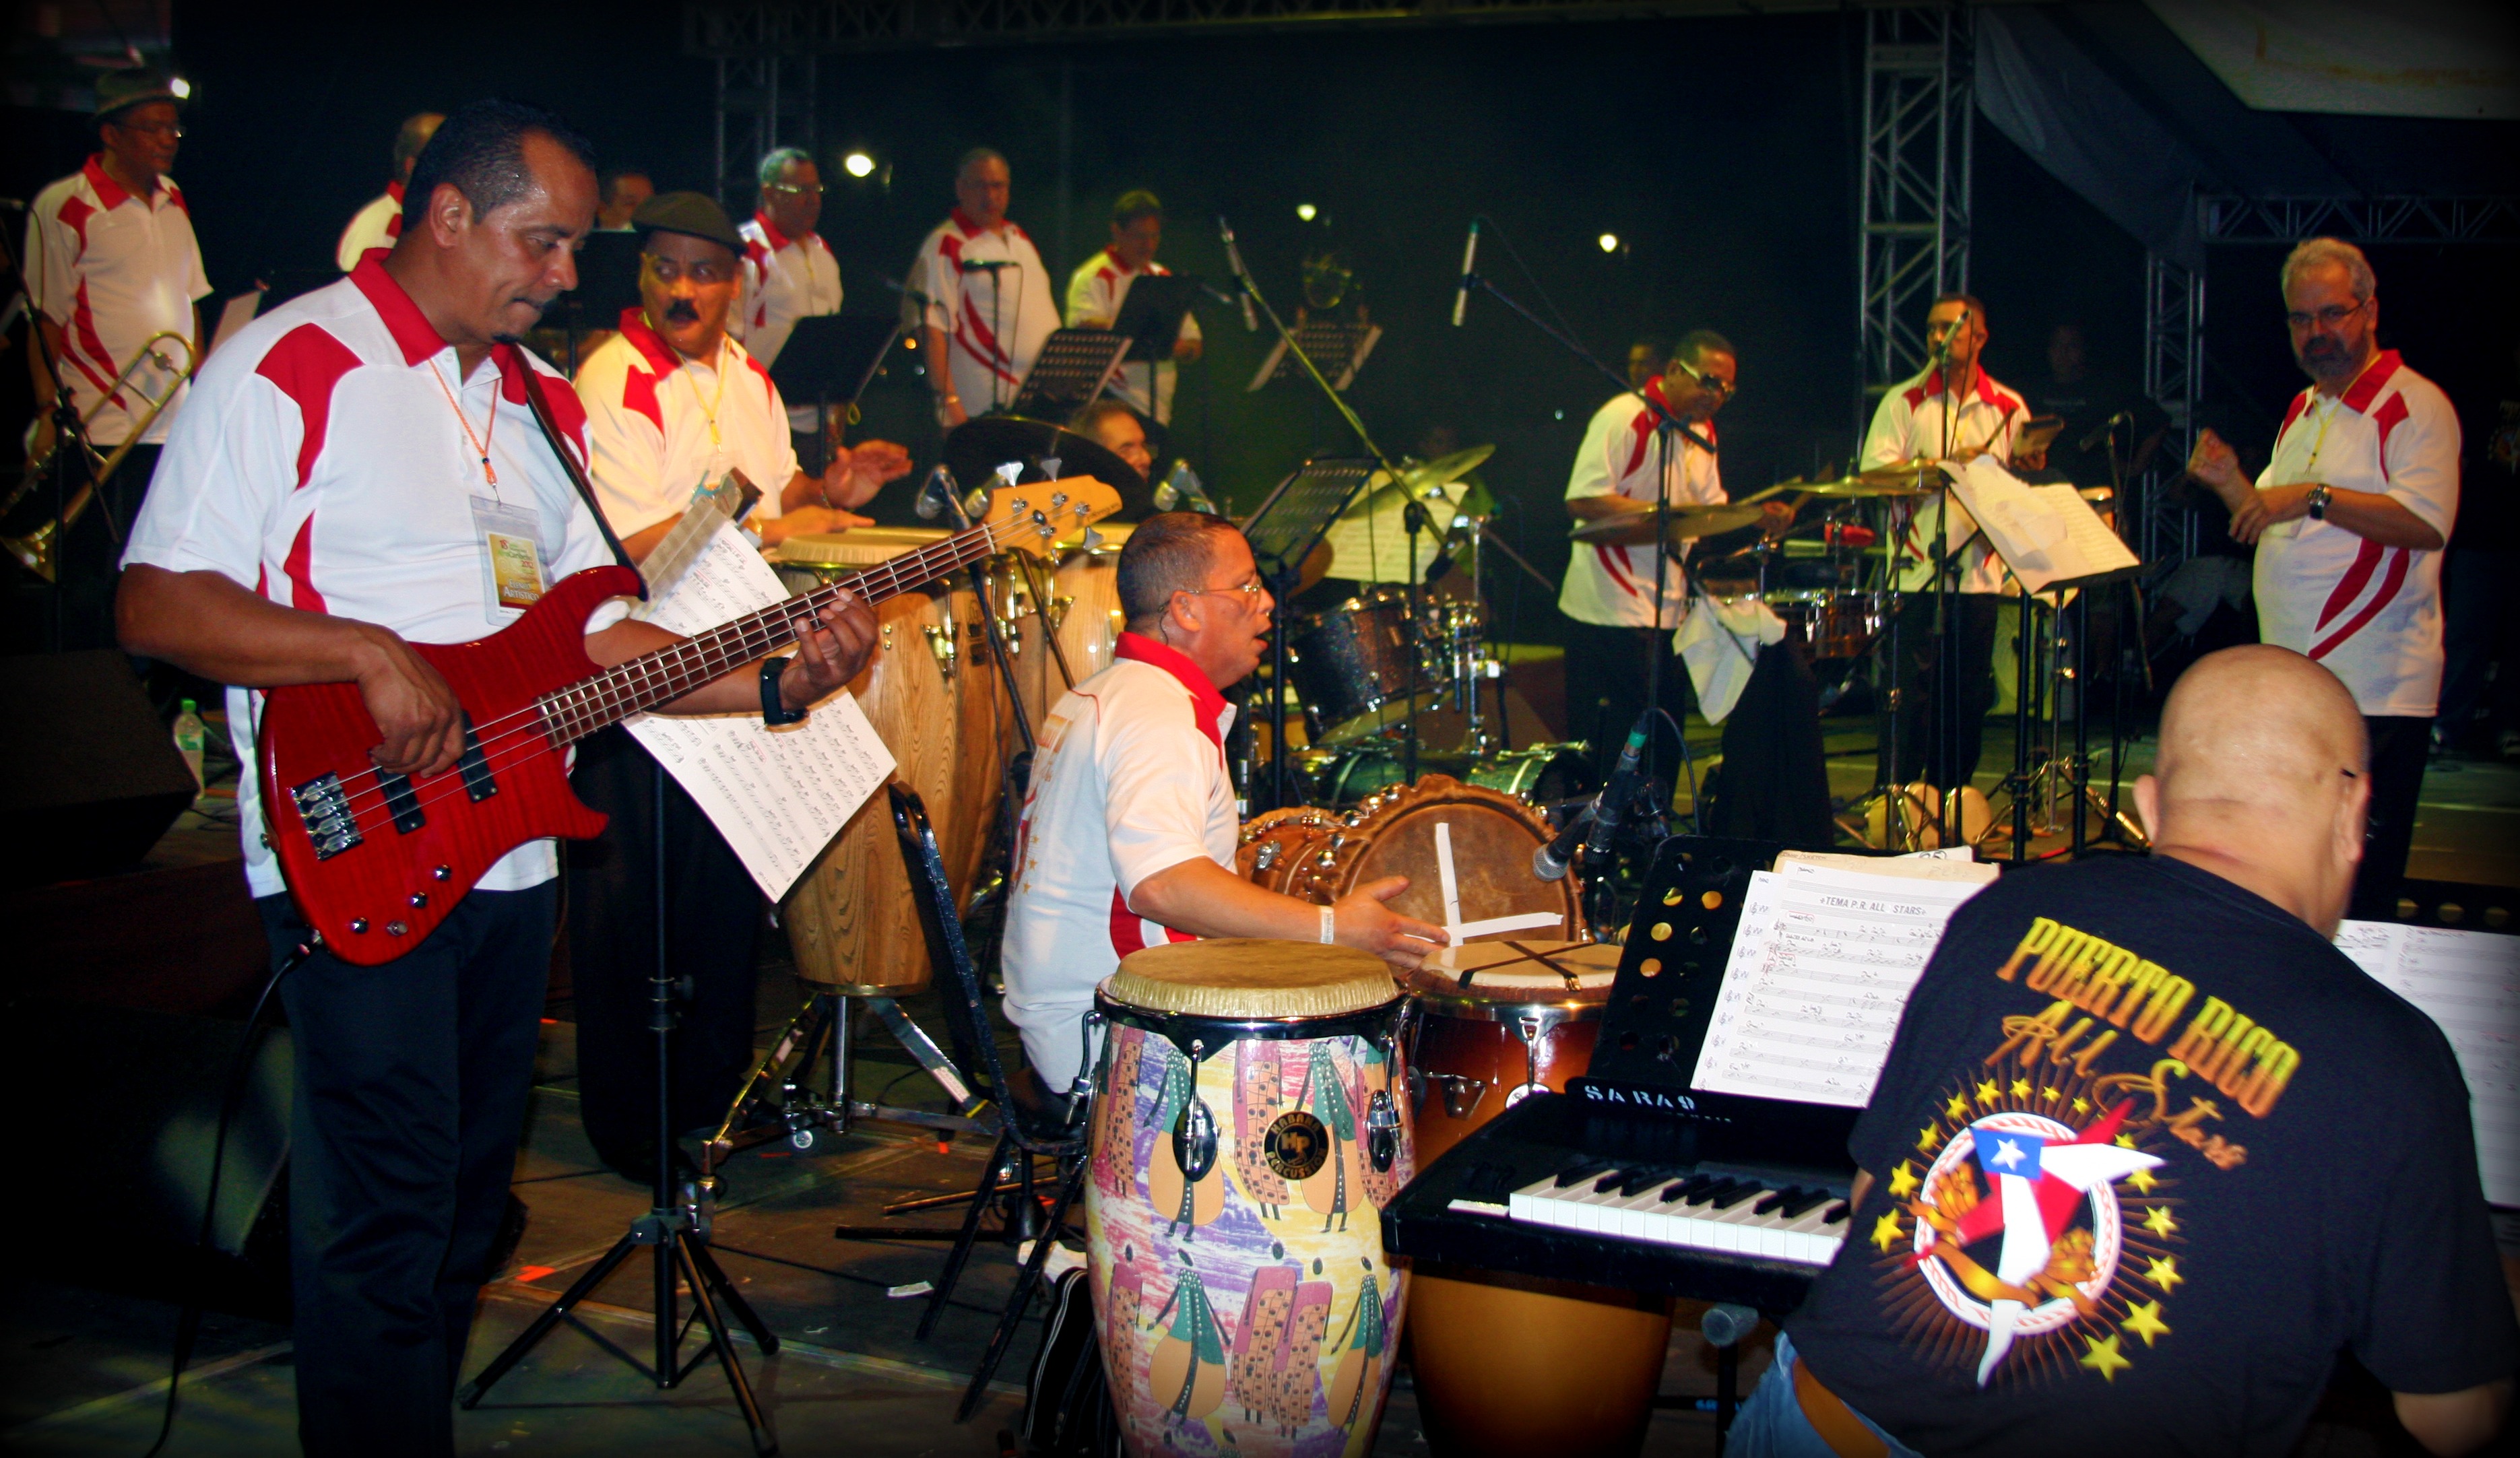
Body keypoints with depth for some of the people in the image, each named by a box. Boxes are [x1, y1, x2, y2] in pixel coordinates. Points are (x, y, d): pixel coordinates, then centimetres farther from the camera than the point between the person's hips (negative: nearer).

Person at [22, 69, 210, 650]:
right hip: (96, 424, -6)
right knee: (89, 583, 0)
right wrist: (48, 410, -13)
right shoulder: (63, 206, -6)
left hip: (174, 422, 6)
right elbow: (44, 319, -7)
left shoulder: (172, 199, 13)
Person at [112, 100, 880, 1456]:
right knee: (386, 1219, -6)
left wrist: (773, 680, 0)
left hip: (510, 854, 8)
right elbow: (156, 604, -13)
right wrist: (370, 655, -23)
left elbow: (591, 634, 13)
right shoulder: (293, 363, -7)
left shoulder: (542, 402, 16)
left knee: (469, 1195, 16)